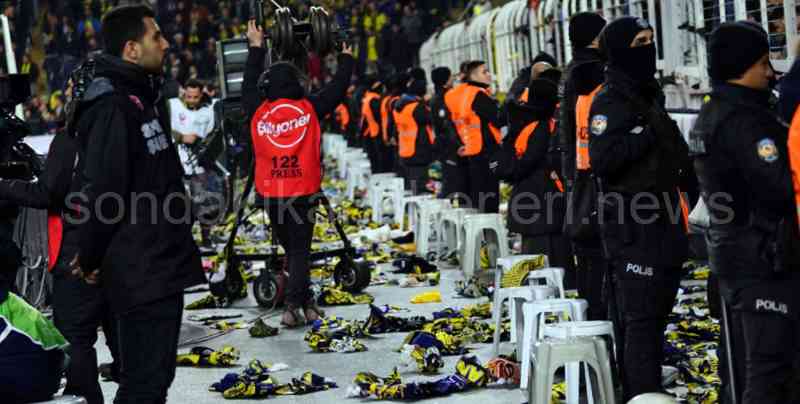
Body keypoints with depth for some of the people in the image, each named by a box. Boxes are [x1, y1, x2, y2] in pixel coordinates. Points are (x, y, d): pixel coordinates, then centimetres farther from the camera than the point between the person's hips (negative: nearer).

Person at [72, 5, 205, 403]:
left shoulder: (146, 98, 13)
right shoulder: (112, 109, -20)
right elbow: (99, 193, -22)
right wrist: (90, 261, -11)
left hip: (163, 267, 10)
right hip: (140, 274, -10)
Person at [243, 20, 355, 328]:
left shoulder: (258, 111, 1)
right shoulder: (309, 107, -3)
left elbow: (249, 85, 19)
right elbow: (337, 88, 9)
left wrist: (256, 48, 28)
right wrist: (346, 59, 27)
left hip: (271, 193, 2)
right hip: (304, 191, -2)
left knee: (291, 248, 16)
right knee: (300, 249, 0)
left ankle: (306, 303, 20)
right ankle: (293, 305, -14)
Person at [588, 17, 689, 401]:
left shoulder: (648, 94, 17)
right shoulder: (610, 101, -12)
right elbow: (602, 159, -24)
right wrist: (647, 133, -22)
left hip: (660, 222, 9)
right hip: (633, 228, -9)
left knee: (656, 311, 13)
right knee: (640, 318, -10)